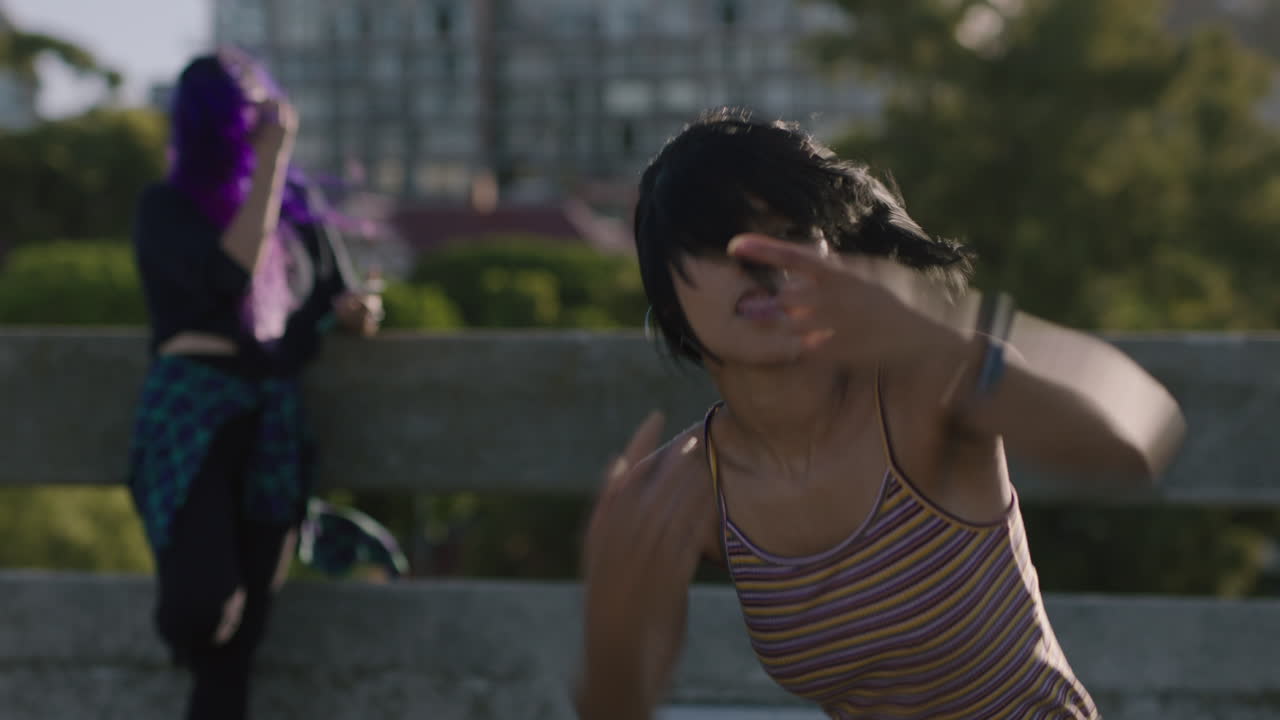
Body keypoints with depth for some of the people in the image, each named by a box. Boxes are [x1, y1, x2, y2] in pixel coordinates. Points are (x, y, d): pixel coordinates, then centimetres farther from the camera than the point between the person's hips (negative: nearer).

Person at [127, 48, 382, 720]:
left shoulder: (301, 205, 14)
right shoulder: (168, 206, 0)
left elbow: (341, 298, 17)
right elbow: (232, 271, -17)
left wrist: (358, 312, -8)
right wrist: (270, 160, -12)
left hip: (274, 421, 5)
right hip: (191, 412, -5)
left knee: (238, 635, 3)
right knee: (202, 608, -22)